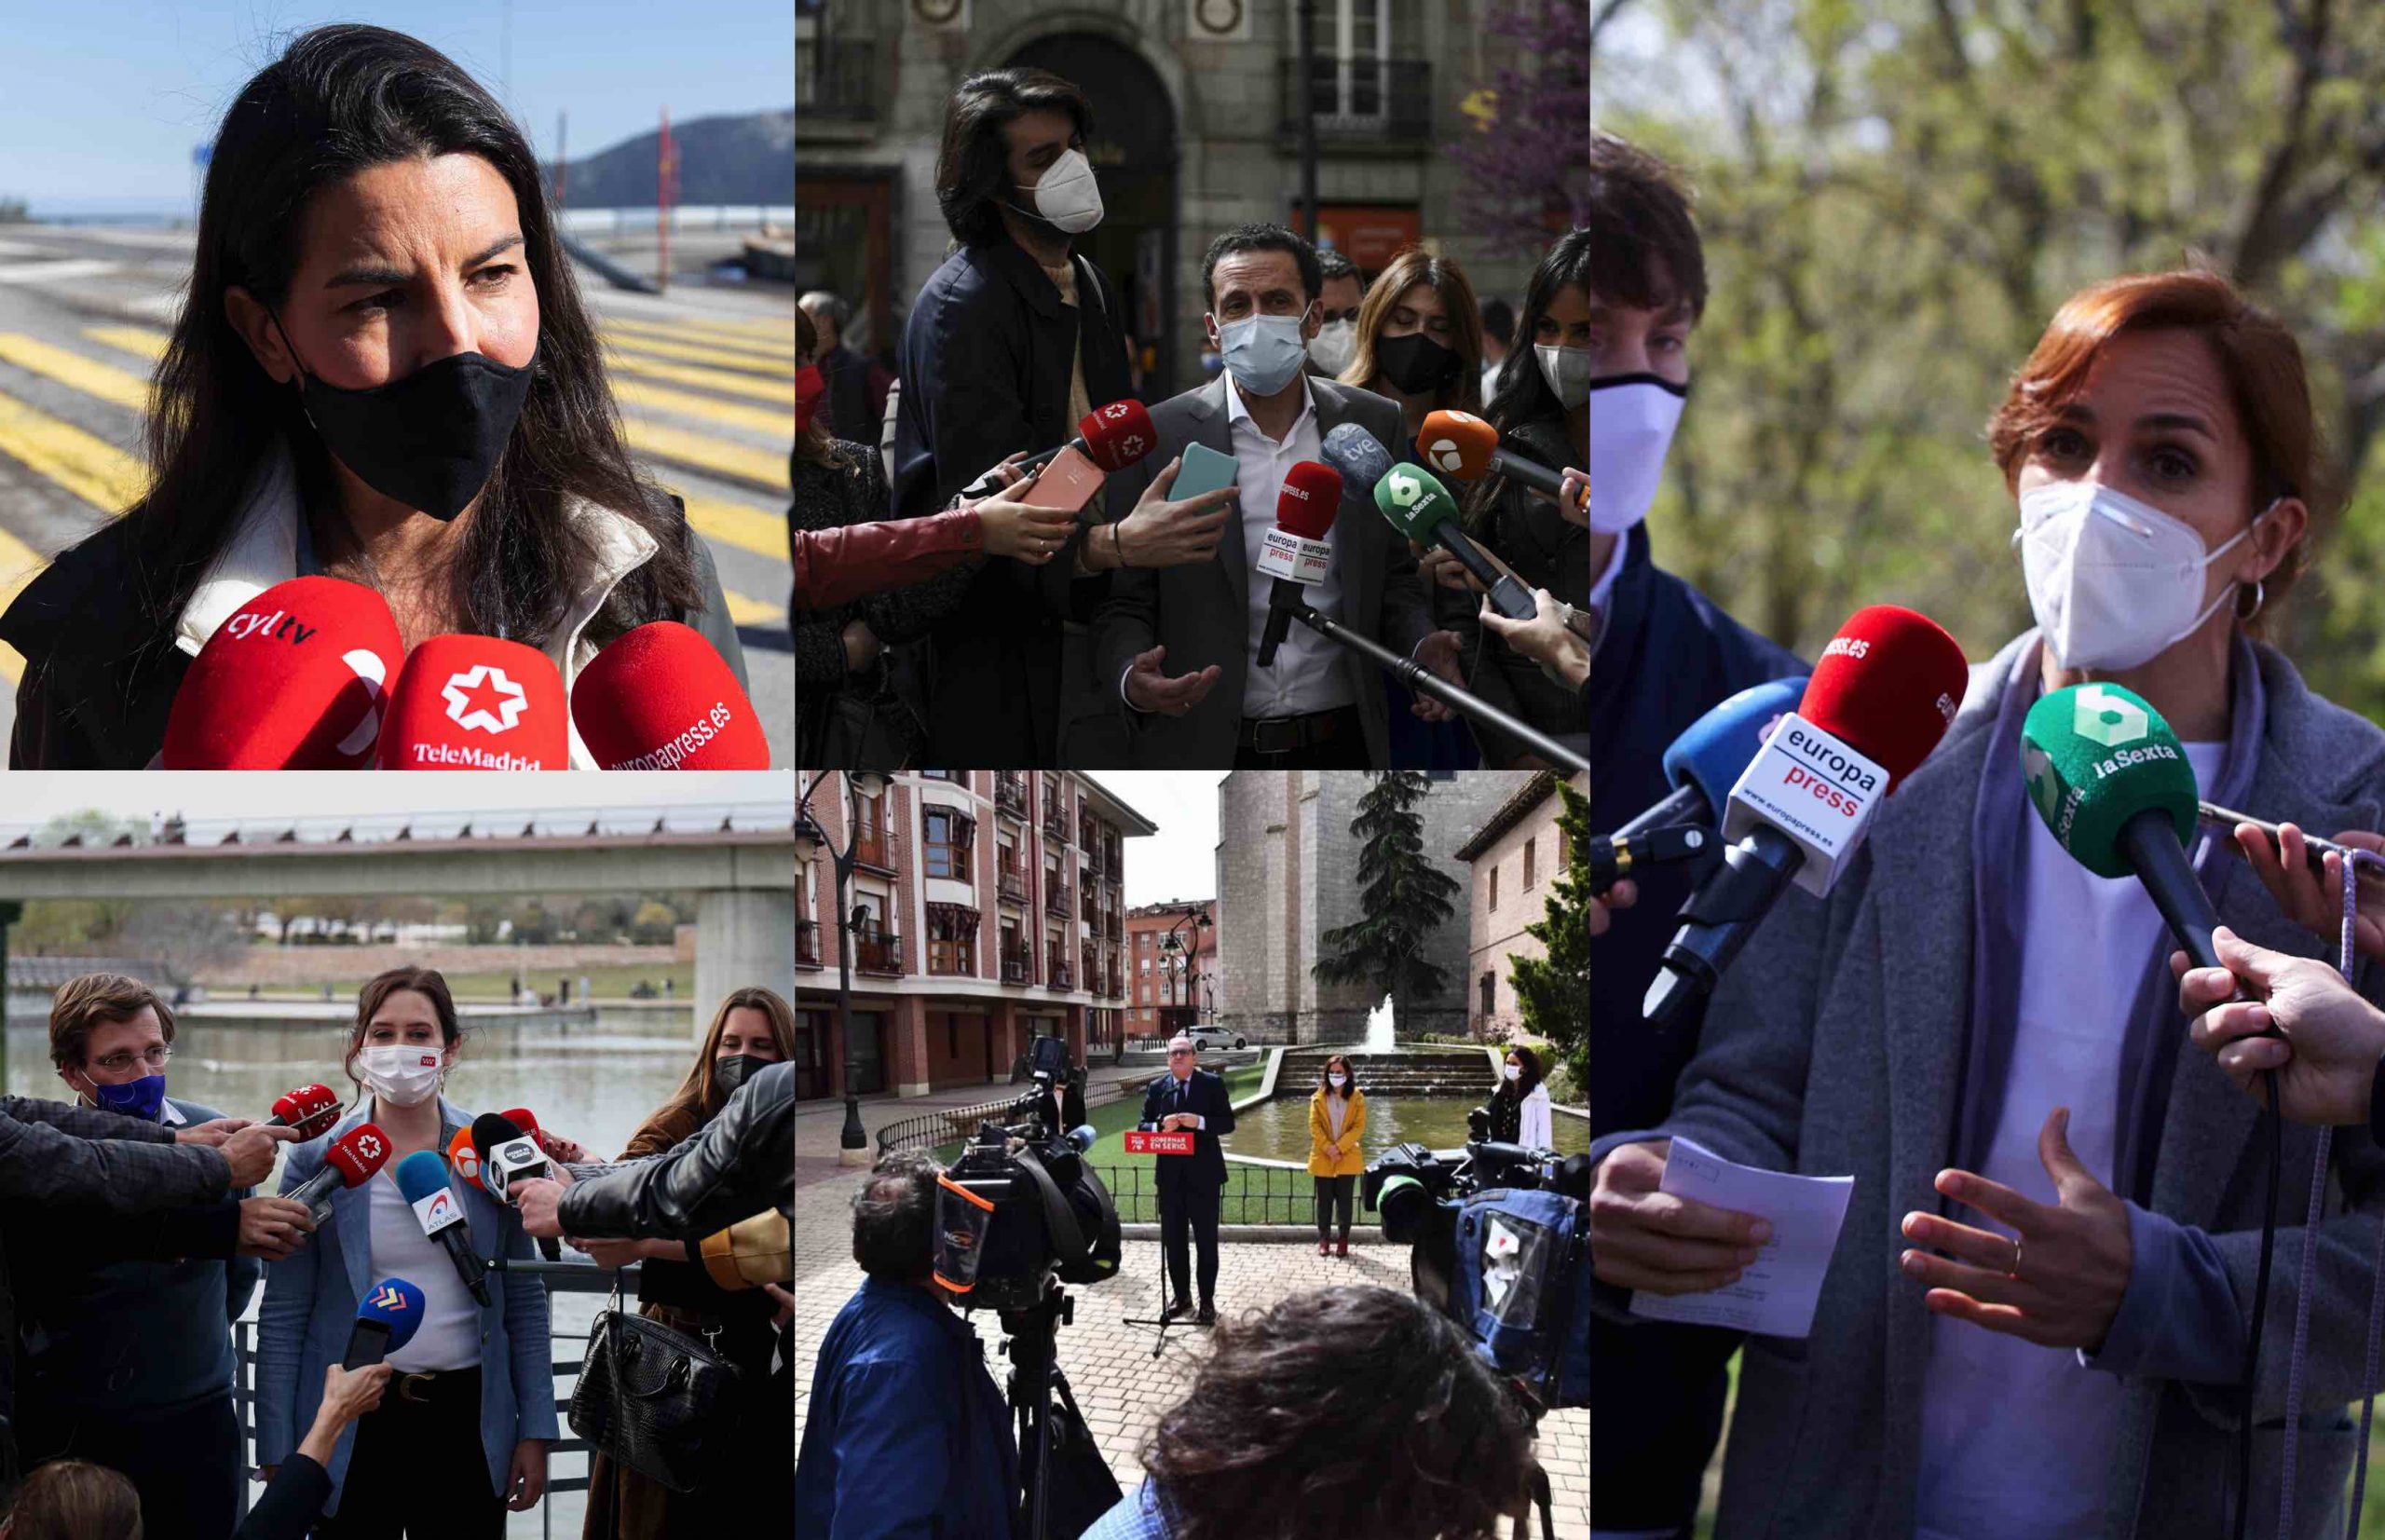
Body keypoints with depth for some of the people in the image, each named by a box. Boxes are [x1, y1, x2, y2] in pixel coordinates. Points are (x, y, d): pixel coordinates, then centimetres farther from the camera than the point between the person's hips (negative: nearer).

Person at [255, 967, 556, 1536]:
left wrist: (535, 1430, 2)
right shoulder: (317, 1159, -1)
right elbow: (283, 1317, 0)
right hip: (355, 1425, -1)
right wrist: (276, 1454, -4)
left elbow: (524, 1300, 7)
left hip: (467, 1418, 1)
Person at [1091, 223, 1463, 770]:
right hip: (1203, 750, -2)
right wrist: (1132, 679, -24)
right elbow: (1121, 606, -3)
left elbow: (1395, 582, 10)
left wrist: (1422, 649, -11)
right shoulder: (1155, 436, -5)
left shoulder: (1373, 425, 3)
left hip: (1340, 744, 2)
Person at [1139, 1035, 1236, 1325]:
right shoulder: (1156, 1088, 6)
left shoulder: (1212, 1084, -1)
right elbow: (1144, 1127, 6)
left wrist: (1199, 1122, -20)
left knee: (1206, 1239, 2)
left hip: (1203, 1173, -3)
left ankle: (1207, 1301, 8)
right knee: (1173, 1239, 10)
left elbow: (1228, 1123, -4)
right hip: (1170, 1175, 3)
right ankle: (1181, 1295, 22)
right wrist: (1161, 1127, -15)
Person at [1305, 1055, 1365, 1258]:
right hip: (1322, 1158, 1)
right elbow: (1314, 1125, -2)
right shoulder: (1319, 1097, 2)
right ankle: (1323, 1239, 14)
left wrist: (1339, 1147, -15)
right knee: (1324, 1200, 6)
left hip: (1348, 1158, -1)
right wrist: (1327, 1148, -14)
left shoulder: (1357, 1098, -1)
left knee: (1345, 1200, 4)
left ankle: (1344, 1240, 12)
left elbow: (1359, 1127, -5)